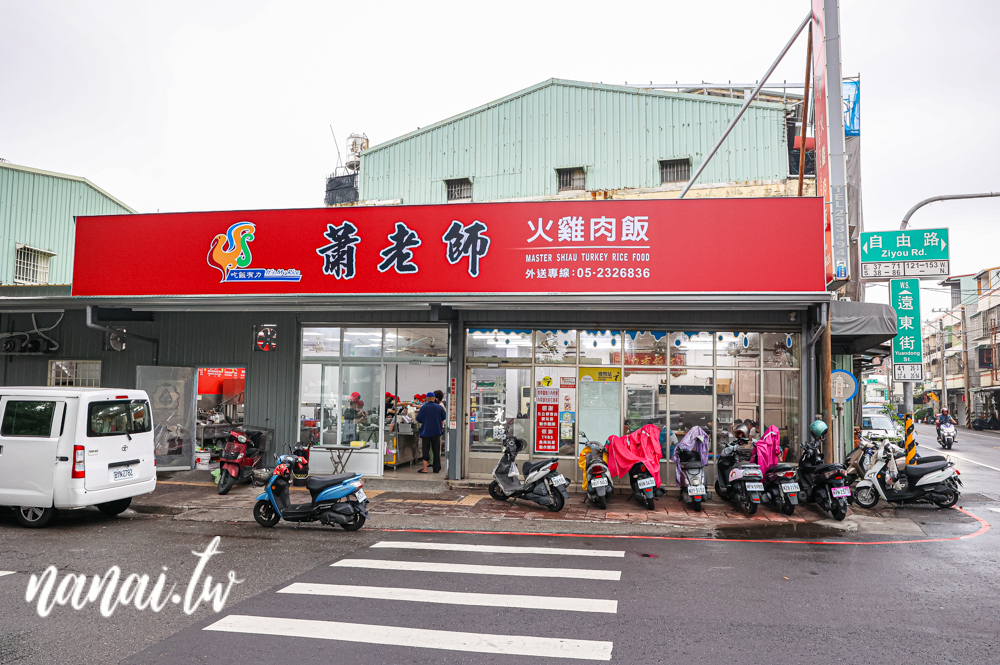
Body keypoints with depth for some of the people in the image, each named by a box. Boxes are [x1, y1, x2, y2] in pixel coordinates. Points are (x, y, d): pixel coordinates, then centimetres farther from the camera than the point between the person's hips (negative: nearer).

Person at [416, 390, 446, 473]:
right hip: (436, 432, 2)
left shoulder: (423, 407, -10)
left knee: (426, 450, 3)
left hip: (426, 431, -2)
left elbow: (418, 419, -5)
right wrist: (441, 427, 28)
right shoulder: (439, 407, -1)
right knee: (436, 450, 8)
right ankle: (436, 469, 10)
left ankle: (425, 469, 0)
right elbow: (443, 419, 11)